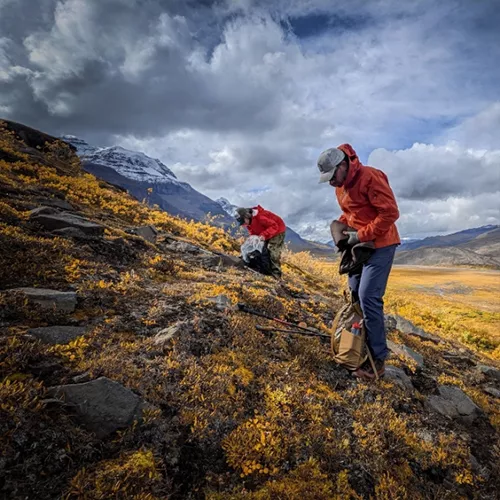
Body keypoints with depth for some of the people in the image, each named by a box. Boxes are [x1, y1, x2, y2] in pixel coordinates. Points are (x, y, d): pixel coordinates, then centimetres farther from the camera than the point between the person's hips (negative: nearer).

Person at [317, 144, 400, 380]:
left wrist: (361, 235, -20)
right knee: (354, 294, 12)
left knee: (368, 297, -14)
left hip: (380, 245, -9)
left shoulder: (370, 177, -19)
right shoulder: (340, 185, 8)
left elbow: (390, 213, -22)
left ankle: (378, 358, -1)